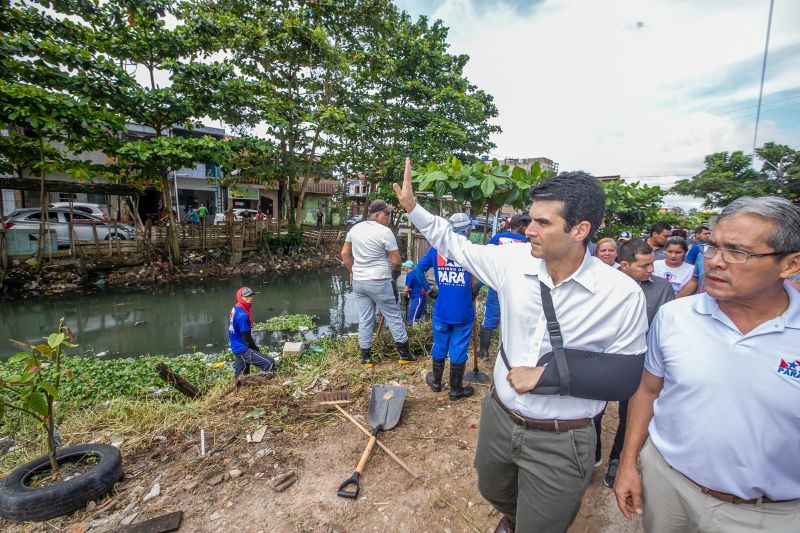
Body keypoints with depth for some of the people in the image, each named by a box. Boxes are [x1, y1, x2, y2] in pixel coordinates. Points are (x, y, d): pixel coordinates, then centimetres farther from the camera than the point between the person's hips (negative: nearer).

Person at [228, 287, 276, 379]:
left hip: (236, 348, 10)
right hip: (243, 350, -10)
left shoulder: (235, 309, 5)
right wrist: (256, 349, -4)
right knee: (270, 363, -17)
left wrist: (254, 347, 14)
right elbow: (247, 338, -20)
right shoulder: (242, 315, -24)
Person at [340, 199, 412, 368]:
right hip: (380, 282, -6)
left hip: (359, 281, 6)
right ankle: (404, 354, 17)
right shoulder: (385, 232, -13)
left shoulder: (355, 229, 6)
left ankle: (366, 357, 20)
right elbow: (396, 261, -12)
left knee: (365, 319, 12)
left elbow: (345, 254, 12)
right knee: (394, 316, 8)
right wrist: (395, 271, 9)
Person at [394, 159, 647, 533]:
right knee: (493, 491, 31)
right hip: (498, 417, 5)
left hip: (560, 442, -4)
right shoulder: (514, 260, -12)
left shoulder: (622, 294, -19)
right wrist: (411, 206, 1)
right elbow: (457, 245, 2)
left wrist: (546, 374, -22)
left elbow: (625, 376, -11)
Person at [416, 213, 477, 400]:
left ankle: (436, 382, 36)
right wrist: (474, 290, 9)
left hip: (442, 310, 3)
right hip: (464, 312, -2)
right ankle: (456, 389, 24)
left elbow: (418, 270, 1)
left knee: (440, 346, 19)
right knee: (458, 349, 9)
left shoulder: (437, 249, -3)